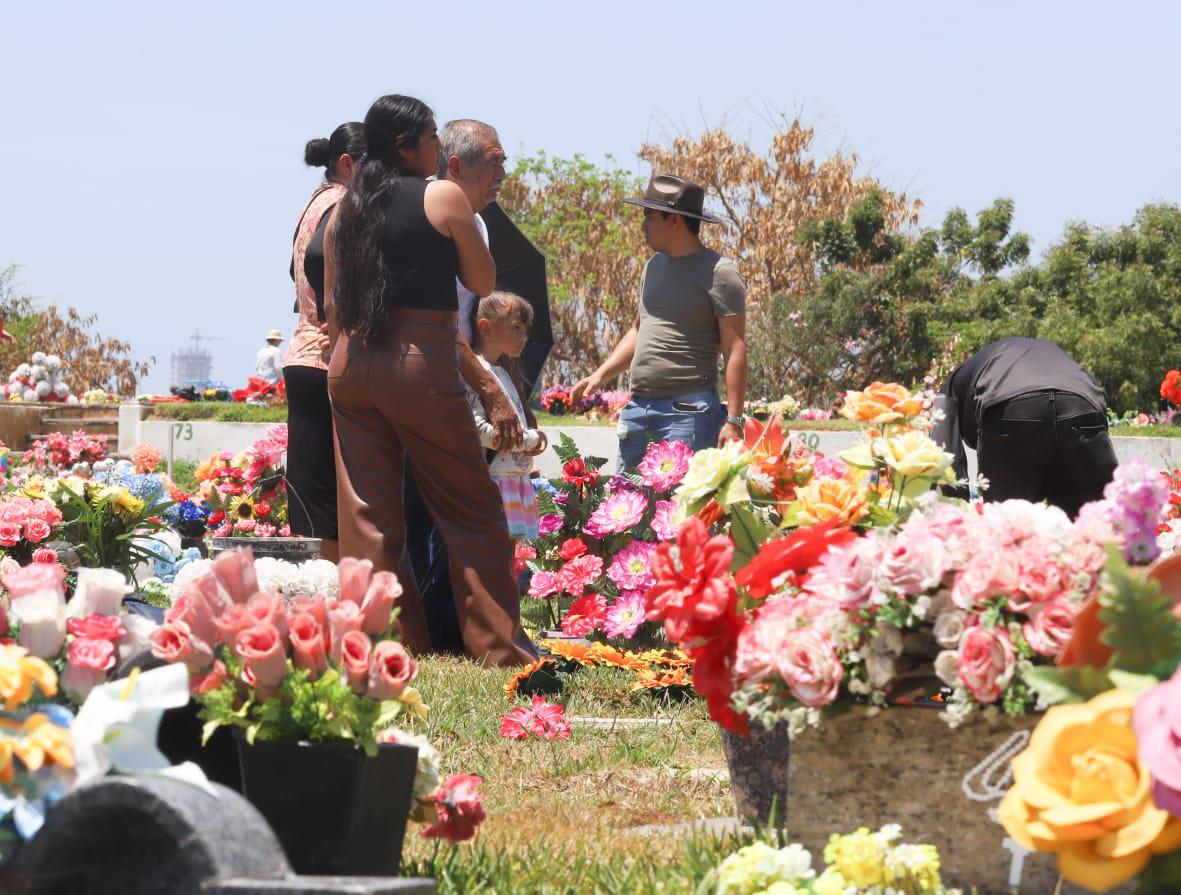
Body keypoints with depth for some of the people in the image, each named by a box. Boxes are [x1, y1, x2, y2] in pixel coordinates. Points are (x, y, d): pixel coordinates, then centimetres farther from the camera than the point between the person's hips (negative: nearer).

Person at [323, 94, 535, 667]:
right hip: (421, 365, -5)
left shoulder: (346, 209, 11)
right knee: (470, 511, 4)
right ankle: (497, 645, 5)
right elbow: (483, 281, 2)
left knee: (368, 515, 7)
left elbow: (332, 307, 15)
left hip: (350, 364, 5)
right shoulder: (443, 198, -5)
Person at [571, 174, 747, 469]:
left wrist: (733, 421, -16)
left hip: (687, 411, -8)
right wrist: (600, 375, 17)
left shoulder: (717, 273, -7)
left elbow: (735, 351, -10)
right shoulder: (655, 266, 17)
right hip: (639, 408, 8)